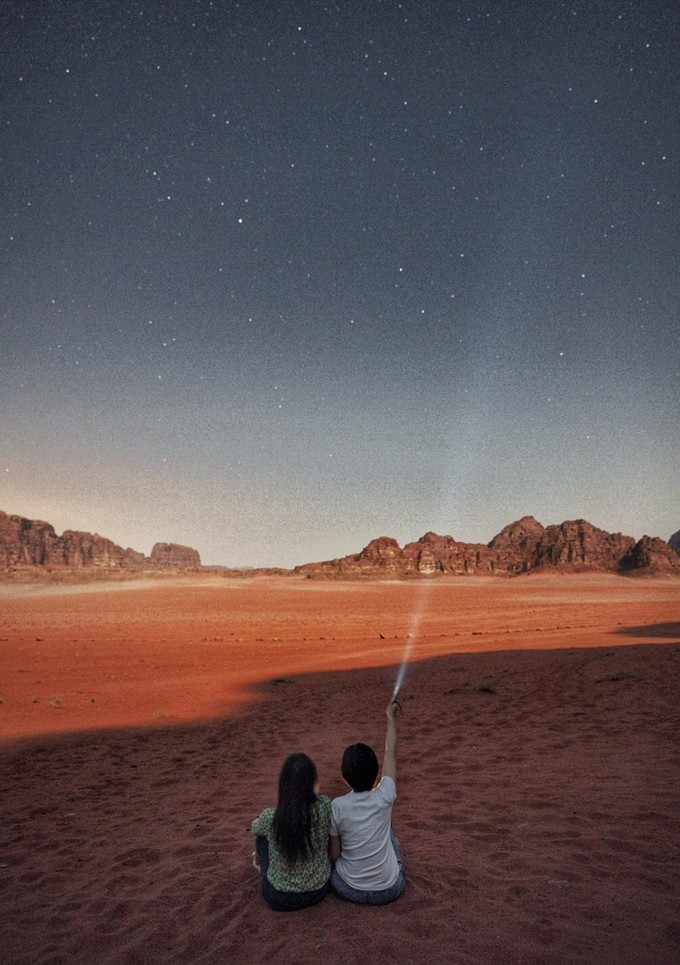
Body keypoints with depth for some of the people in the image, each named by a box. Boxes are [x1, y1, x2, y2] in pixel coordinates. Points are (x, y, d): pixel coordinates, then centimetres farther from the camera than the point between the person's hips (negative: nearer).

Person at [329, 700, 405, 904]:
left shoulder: (337, 807, -17)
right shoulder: (384, 797, -16)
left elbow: (334, 854, -5)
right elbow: (391, 751, -1)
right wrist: (391, 717, 12)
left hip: (350, 891, -1)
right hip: (390, 890, 1)